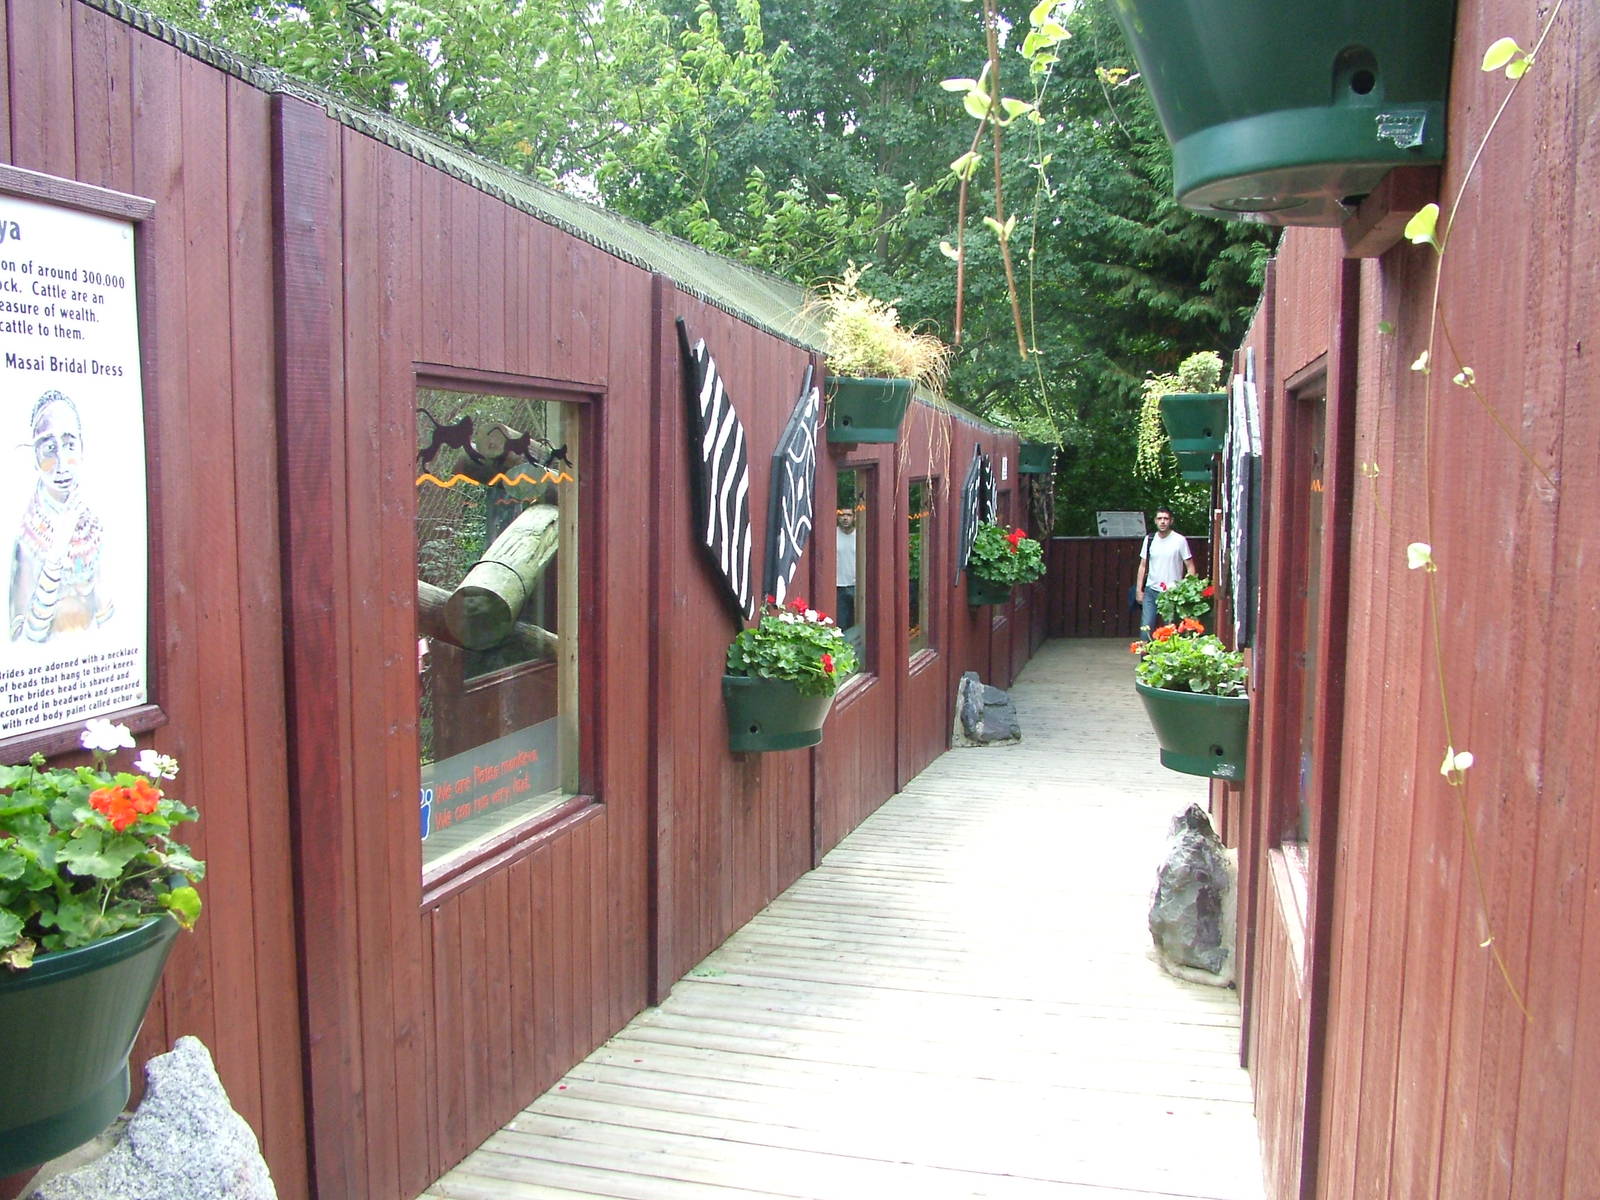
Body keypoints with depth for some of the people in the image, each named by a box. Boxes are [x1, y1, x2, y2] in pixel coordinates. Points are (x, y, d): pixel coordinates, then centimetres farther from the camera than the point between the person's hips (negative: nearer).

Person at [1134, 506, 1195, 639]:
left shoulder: (1180, 540, -4)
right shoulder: (1149, 539, 7)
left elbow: (1190, 567, -2)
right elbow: (1143, 566, 12)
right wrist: (1138, 590, 8)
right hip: (1151, 590, 3)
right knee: (1145, 628, -1)